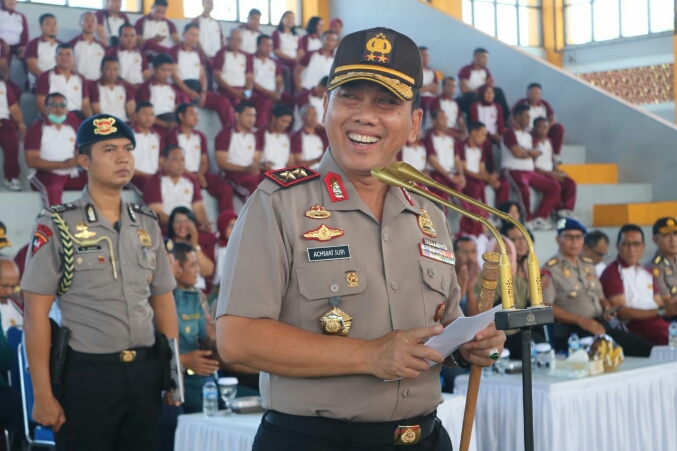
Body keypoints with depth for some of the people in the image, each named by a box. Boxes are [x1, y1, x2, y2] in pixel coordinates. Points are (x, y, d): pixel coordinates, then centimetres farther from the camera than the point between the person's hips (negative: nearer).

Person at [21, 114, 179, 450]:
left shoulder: (147, 224, 9)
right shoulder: (57, 225, -5)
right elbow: (36, 314, -8)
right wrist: (42, 393, -13)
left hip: (146, 373, 5)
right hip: (85, 374, -4)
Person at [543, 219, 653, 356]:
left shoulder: (588, 265, 23)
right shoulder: (549, 270, -1)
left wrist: (607, 310, 6)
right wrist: (580, 320, -19)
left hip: (600, 325, 7)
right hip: (573, 330, -7)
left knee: (644, 347, -15)